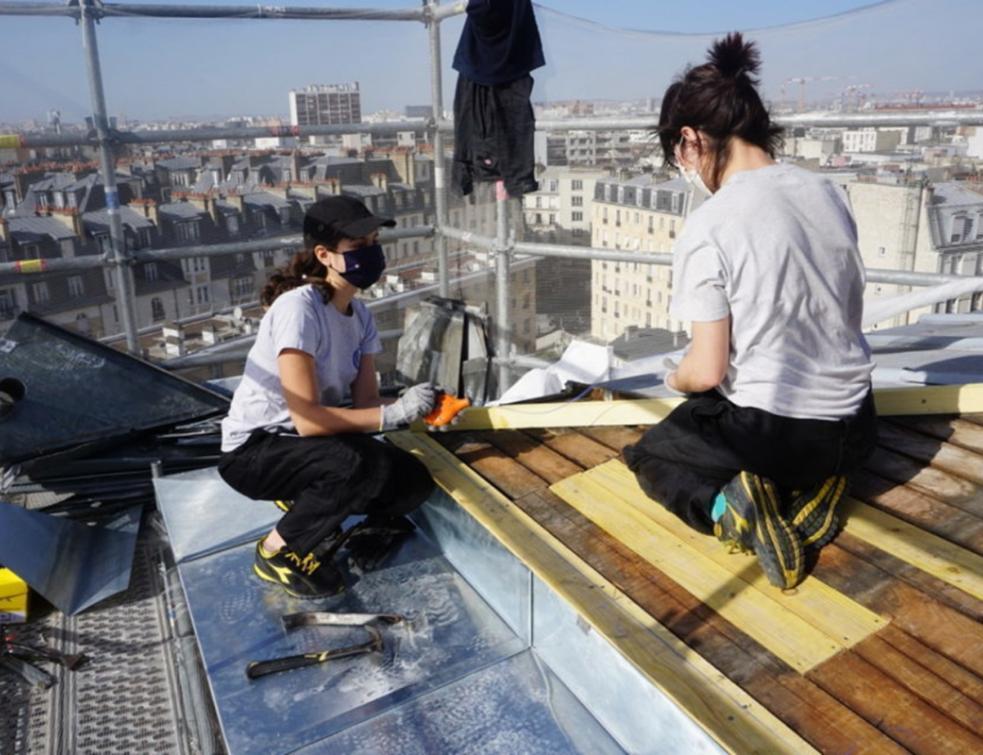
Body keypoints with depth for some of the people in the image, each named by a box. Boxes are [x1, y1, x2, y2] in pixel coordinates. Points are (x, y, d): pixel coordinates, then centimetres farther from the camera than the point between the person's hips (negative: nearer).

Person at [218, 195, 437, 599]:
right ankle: (276, 551, -10)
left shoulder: (360, 314, 0)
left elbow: (365, 402, -5)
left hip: (311, 445, 8)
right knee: (361, 464, -34)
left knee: (414, 482, -6)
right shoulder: (297, 309, -26)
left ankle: (305, 501, 12)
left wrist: (418, 411, -24)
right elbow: (307, 419, -30)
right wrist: (393, 414, -32)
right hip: (253, 450, -7)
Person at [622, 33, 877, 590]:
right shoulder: (828, 191, -2)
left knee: (650, 455, 23)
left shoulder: (707, 228, -20)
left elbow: (707, 371, -17)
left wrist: (677, 380, 7)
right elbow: (840, 317, 10)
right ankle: (813, 484, 10)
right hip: (855, 426, 6)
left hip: (770, 433, -6)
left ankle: (726, 506, -7)